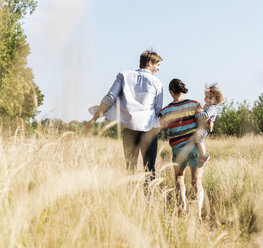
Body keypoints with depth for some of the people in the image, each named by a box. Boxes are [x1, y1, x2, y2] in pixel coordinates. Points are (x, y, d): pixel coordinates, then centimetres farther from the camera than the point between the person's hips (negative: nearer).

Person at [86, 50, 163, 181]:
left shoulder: (124, 75, 7)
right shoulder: (156, 83, 3)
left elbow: (109, 98, 0)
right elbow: (158, 110, 3)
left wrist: (95, 118, 5)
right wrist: (157, 127, 19)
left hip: (129, 126, 2)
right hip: (148, 127, -2)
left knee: (130, 164, 10)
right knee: (149, 166, 5)